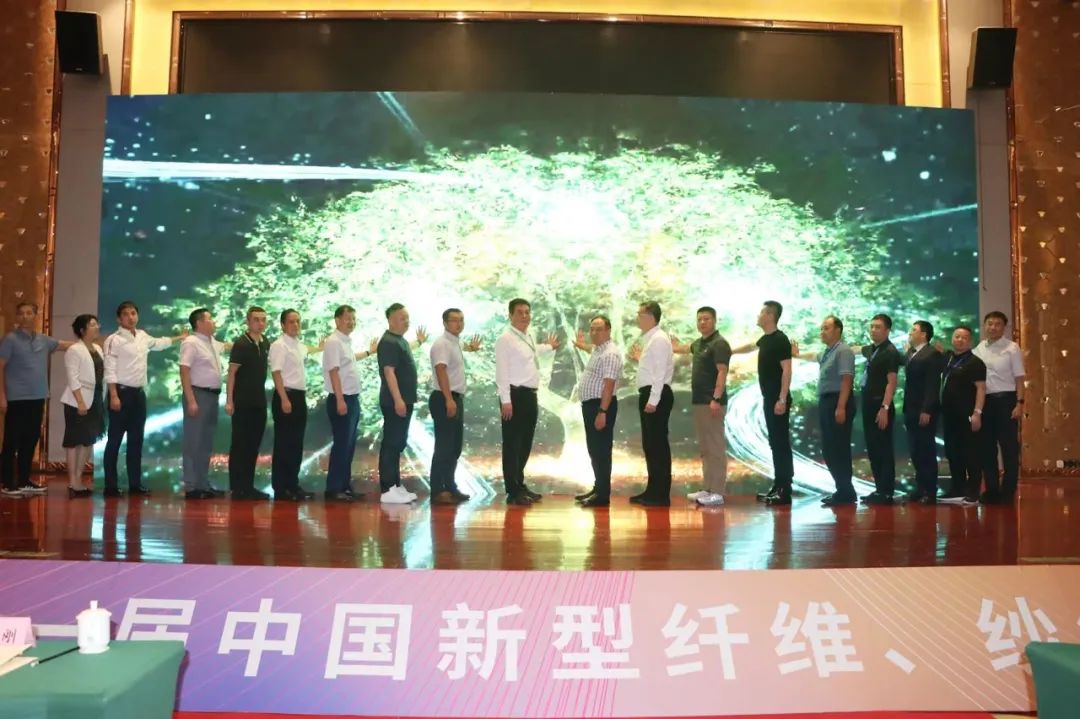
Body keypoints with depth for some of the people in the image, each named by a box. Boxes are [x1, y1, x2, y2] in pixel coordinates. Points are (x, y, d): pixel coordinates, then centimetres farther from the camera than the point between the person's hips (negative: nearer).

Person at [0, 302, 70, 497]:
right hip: (17, 398, -6)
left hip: (37, 398, 6)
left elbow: (65, 345, 26)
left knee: (31, 440, 11)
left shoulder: (43, 340, 10)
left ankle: (24, 481, 19)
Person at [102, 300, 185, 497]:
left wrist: (180, 337, 40)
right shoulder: (114, 340, -9)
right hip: (121, 392, -7)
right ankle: (111, 486, 5)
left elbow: (159, 343, 33)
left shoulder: (143, 337, 11)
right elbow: (110, 370, -14)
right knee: (115, 440, -1)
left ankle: (135, 483, 17)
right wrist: (114, 396, -20)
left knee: (136, 440, 10)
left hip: (139, 393, 7)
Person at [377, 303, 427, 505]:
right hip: (395, 402, -10)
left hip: (404, 400, 10)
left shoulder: (401, 341, 15)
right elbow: (389, 372, -23)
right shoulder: (388, 342, -16)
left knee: (398, 444, 14)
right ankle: (387, 490, -4)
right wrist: (398, 400, -27)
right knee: (391, 444, -7)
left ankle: (395, 484, 22)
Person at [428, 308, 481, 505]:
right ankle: (438, 491, -4)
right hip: (443, 399, -10)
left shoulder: (456, 342, 15)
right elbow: (441, 371, -25)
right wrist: (449, 400, -31)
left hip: (456, 398, 10)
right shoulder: (442, 343, -14)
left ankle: (450, 487, 23)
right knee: (444, 446, -8)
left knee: (455, 446, 14)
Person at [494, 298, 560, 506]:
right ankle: (513, 492, 3)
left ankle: (520, 485, 28)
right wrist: (506, 401, -22)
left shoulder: (529, 338, 14)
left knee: (525, 443, 16)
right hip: (515, 395, -9)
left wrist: (550, 347, 56)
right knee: (512, 444, -3)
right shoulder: (505, 339, -12)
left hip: (530, 395, 9)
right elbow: (501, 372, -17)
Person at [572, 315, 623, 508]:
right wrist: (583, 345, 53)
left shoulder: (610, 354, -18)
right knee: (593, 448, 16)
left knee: (601, 449, -5)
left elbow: (608, 385, -24)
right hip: (590, 404, 10)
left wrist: (602, 412, -27)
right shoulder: (598, 350, 13)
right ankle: (598, 487, 26)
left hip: (601, 405, -10)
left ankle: (603, 495, 1)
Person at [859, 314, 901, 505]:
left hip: (881, 406, -8)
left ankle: (887, 492, 2)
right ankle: (879, 488, 20)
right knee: (872, 449, 12)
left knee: (884, 450, -3)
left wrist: (884, 408, -22)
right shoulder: (871, 349, 12)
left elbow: (891, 382, -17)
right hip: (868, 404, 8)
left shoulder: (890, 352, -11)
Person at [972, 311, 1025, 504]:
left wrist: (1019, 403, -11)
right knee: (987, 446, 9)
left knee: (1009, 447, 1)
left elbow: (1019, 378, -5)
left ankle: (1008, 491, 10)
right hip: (984, 400, 4)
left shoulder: (1012, 348, -2)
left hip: (1005, 399, -4)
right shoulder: (978, 349, 9)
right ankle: (991, 489, 18)